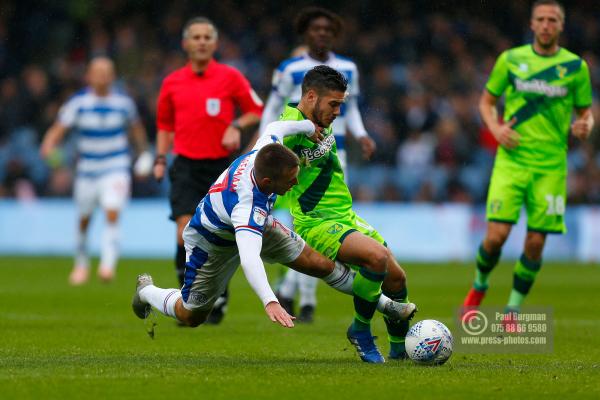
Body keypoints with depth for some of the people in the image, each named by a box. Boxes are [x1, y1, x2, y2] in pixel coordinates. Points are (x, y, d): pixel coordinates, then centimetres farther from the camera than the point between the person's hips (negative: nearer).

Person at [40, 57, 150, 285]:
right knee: (84, 220, 10)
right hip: (87, 170, 1)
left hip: (116, 169, -1)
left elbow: (136, 127, 17)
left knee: (112, 213, -21)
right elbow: (58, 129, -12)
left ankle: (108, 265, -25)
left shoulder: (123, 102, -2)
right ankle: (81, 264, 32)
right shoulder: (78, 103, -6)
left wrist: (143, 154, 19)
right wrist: (48, 145, -31)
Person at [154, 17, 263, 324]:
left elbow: (257, 111, 8)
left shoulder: (230, 77, 0)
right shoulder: (172, 83, 6)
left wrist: (236, 126, -11)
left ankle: (218, 298, 23)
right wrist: (160, 159, 8)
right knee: (186, 231, -16)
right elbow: (165, 124, 19)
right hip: (186, 165, 0)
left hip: (220, 165, 0)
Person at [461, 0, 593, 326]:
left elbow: (585, 111, 13)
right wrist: (495, 127, -6)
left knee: (536, 242, -1)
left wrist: (584, 126, -10)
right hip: (511, 161, -1)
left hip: (551, 165, 1)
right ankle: (479, 285, 18)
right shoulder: (511, 60, 4)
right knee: (497, 234, -12)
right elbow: (486, 101, 14)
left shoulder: (576, 66, 4)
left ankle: (513, 311, 15)